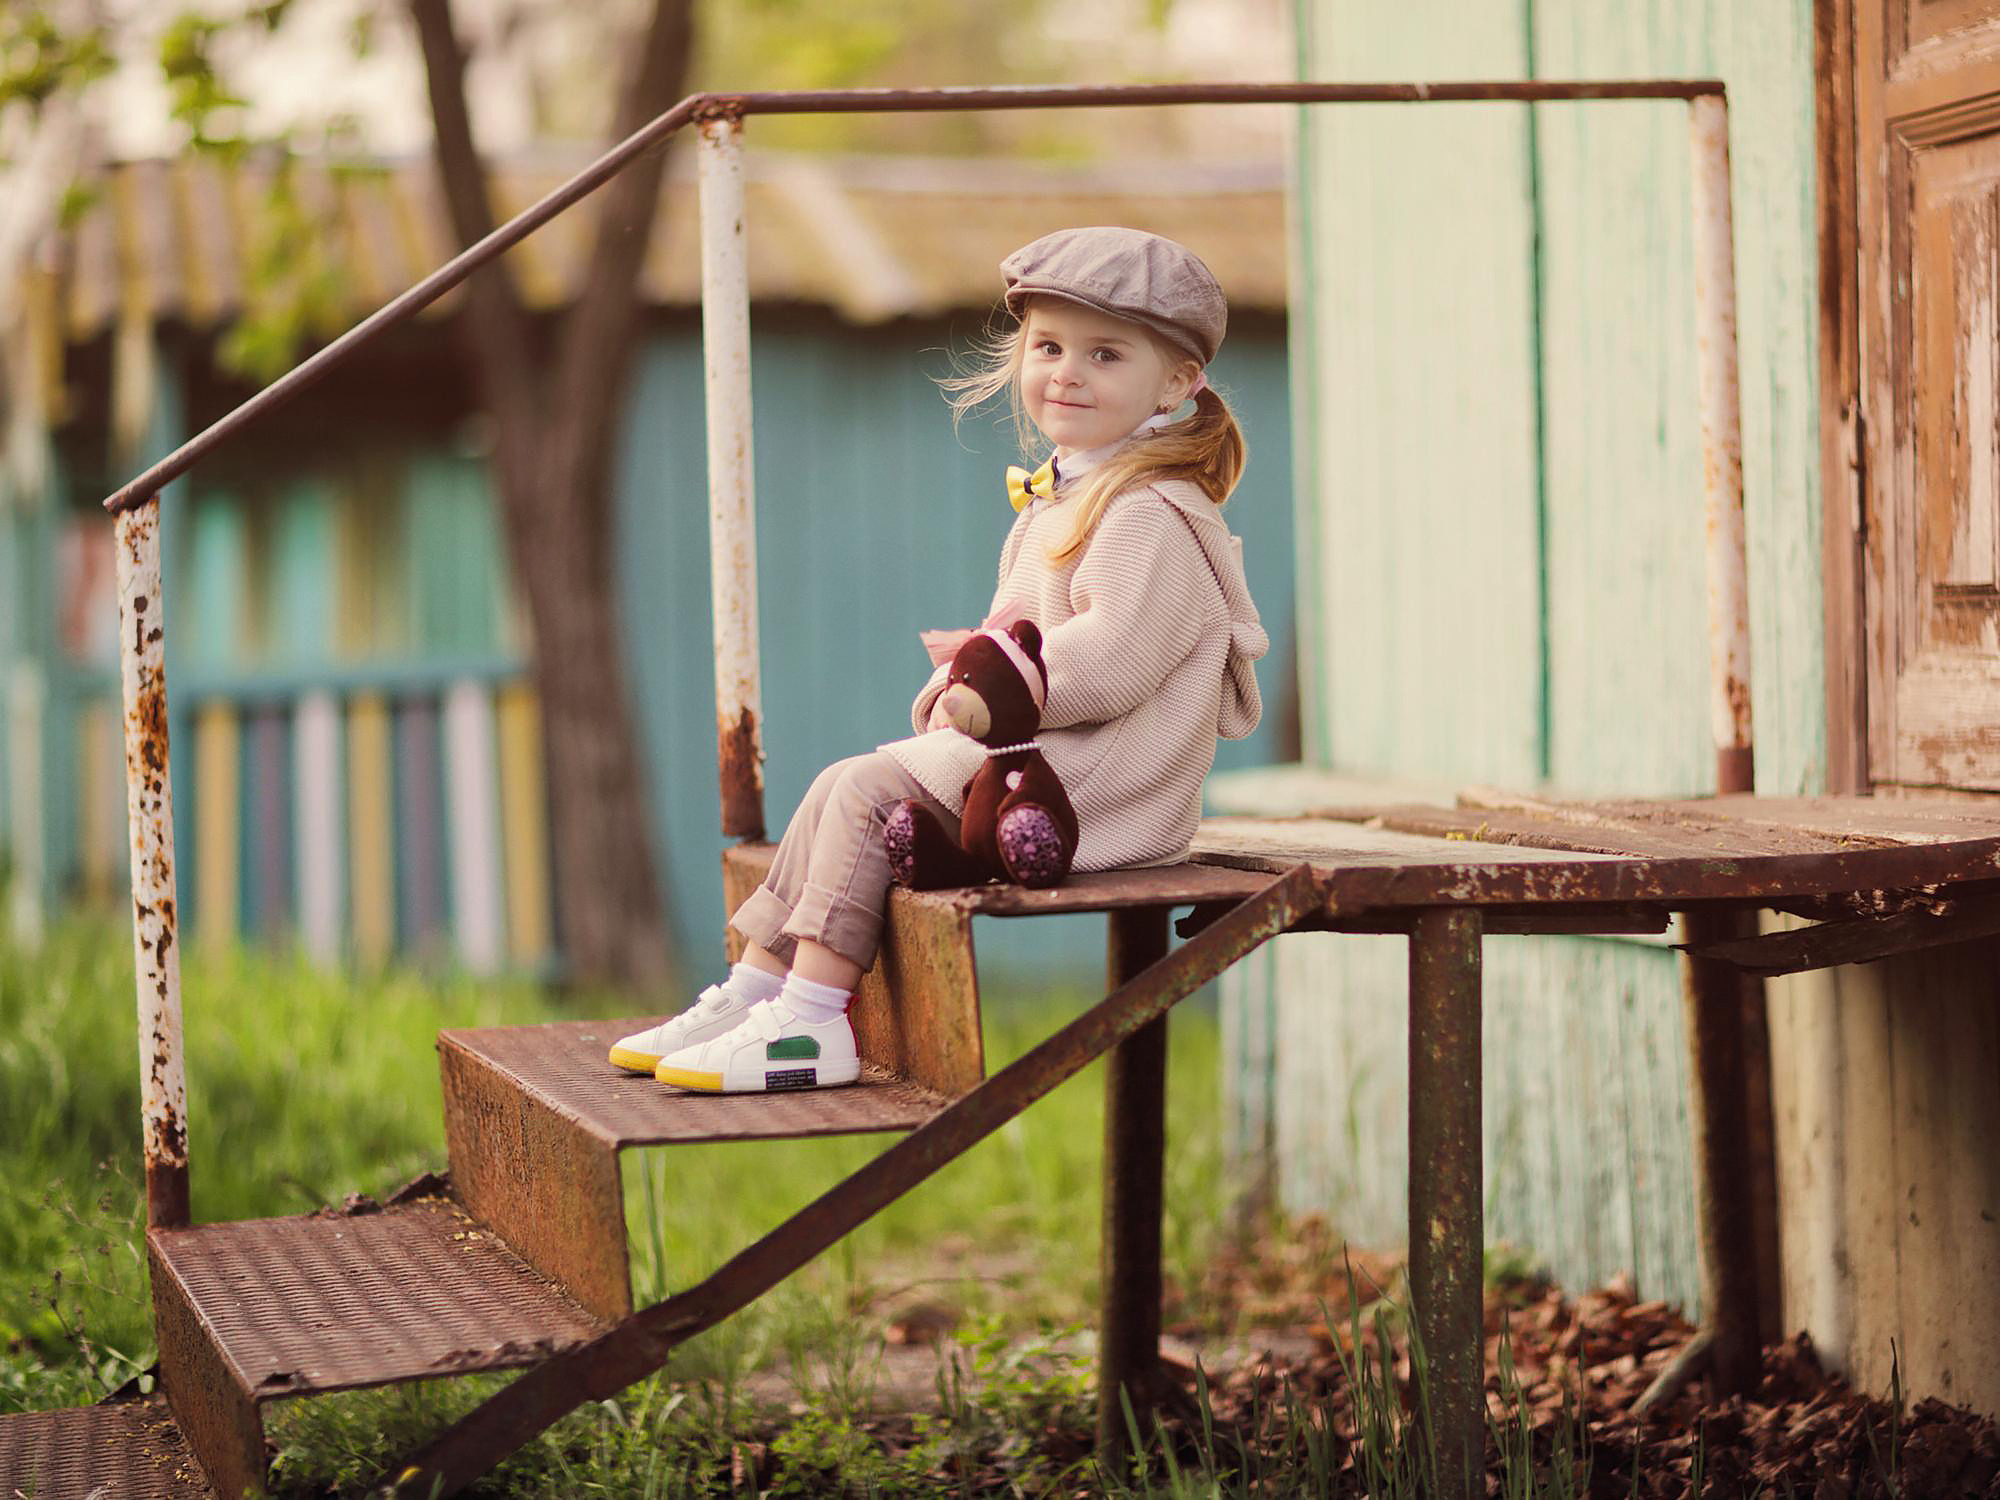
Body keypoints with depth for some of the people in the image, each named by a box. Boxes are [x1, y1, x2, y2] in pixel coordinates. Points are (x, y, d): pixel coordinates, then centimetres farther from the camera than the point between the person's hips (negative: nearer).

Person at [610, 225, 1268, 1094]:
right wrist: (956, 684, 4)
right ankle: (756, 988, 5)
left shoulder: (1153, 514, -16)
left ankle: (812, 1023, -14)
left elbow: (1106, 665, -25)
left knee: (867, 793, -17)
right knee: (841, 789, 3)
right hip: (1030, 757, 10)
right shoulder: (1056, 499, 19)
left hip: (1098, 778, -10)